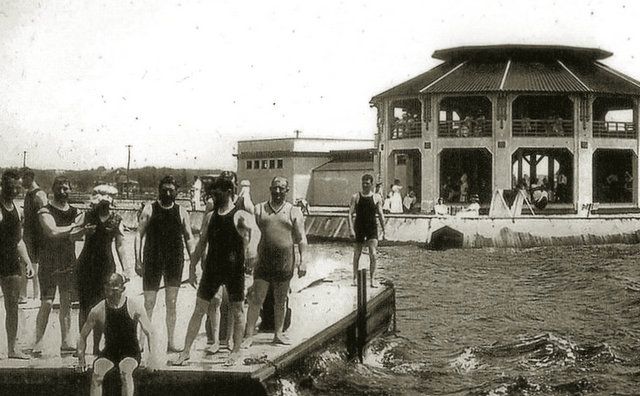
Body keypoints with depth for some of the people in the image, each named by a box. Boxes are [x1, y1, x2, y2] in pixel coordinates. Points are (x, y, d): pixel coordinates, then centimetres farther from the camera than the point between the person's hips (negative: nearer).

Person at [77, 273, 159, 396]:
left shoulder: (134, 308, -11)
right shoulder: (98, 311, -7)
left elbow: (150, 333, -5)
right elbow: (82, 336, 5)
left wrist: (153, 358, -18)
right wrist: (81, 359, -9)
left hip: (131, 352, -2)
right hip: (109, 351, 2)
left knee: (125, 372, -35)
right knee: (97, 374, -29)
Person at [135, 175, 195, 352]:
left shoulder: (181, 212, 6)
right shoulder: (149, 210, 2)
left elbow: (189, 238, 9)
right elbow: (139, 235, 1)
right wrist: (138, 260, -7)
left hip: (175, 261, 2)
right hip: (152, 260, -2)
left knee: (171, 304, 6)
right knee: (149, 303, 0)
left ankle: (171, 342, 12)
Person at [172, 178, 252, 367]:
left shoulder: (240, 216, -6)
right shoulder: (210, 216, 10)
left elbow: (249, 243, -17)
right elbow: (201, 244, 15)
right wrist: (192, 268, 13)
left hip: (234, 269, -4)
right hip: (211, 269, 5)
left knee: (237, 311, 5)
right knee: (199, 310, 4)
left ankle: (236, 351, 18)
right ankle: (186, 351, 8)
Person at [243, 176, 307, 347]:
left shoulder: (294, 212, 6)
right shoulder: (259, 209, 6)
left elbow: (301, 238, 4)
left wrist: (302, 260, -5)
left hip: (285, 262, 1)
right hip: (264, 260, -1)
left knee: (280, 301, 11)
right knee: (256, 299, -4)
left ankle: (278, 334, 22)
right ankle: (249, 335, -1)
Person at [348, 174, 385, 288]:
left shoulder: (377, 198, 2)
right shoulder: (355, 197, -1)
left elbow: (381, 215, 8)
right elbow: (350, 214, -3)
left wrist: (383, 230, 6)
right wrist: (351, 229, -13)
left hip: (372, 228, 0)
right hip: (359, 228, 0)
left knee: (373, 255, -11)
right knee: (357, 255, 8)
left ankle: (372, 280, -4)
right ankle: (355, 278, 22)